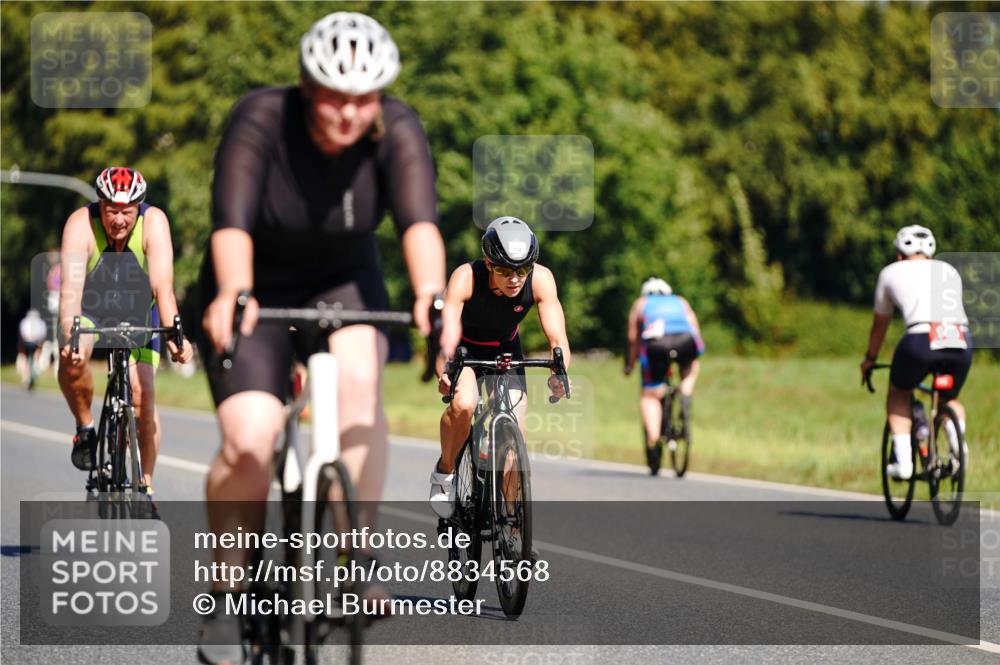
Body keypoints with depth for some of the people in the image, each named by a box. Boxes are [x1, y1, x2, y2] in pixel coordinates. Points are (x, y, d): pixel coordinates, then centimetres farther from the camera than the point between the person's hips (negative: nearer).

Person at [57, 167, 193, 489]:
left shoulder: (153, 222, -26)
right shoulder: (81, 224, -27)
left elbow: (163, 287, -34)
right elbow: (70, 288, -39)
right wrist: (71, 338, -55)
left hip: (137, 312, 1)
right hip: (88, 311, -1)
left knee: (143, 396, -12)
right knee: (72, 360, -32)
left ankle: (145, 483, 4)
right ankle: (85, 428, -5)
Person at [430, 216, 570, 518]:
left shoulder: (541, 279, -28)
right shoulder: (465, 278, -35)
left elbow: (557, 338, -30)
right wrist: (444, 371, -64)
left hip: (505, 350, 3)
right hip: (464, 349, -3)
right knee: (464, 403, -31)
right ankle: (444, 472, -5)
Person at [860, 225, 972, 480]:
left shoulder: (892, 272, 23)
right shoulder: (949, 271, 30)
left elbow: (880, 323, 34)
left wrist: (870, 359, 50)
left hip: (922, 339, -3)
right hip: (961, 340, 3)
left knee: (898, 393, 26)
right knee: (950, 399, 30)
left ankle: (902, 459, 9)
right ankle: (957, 438, -1)